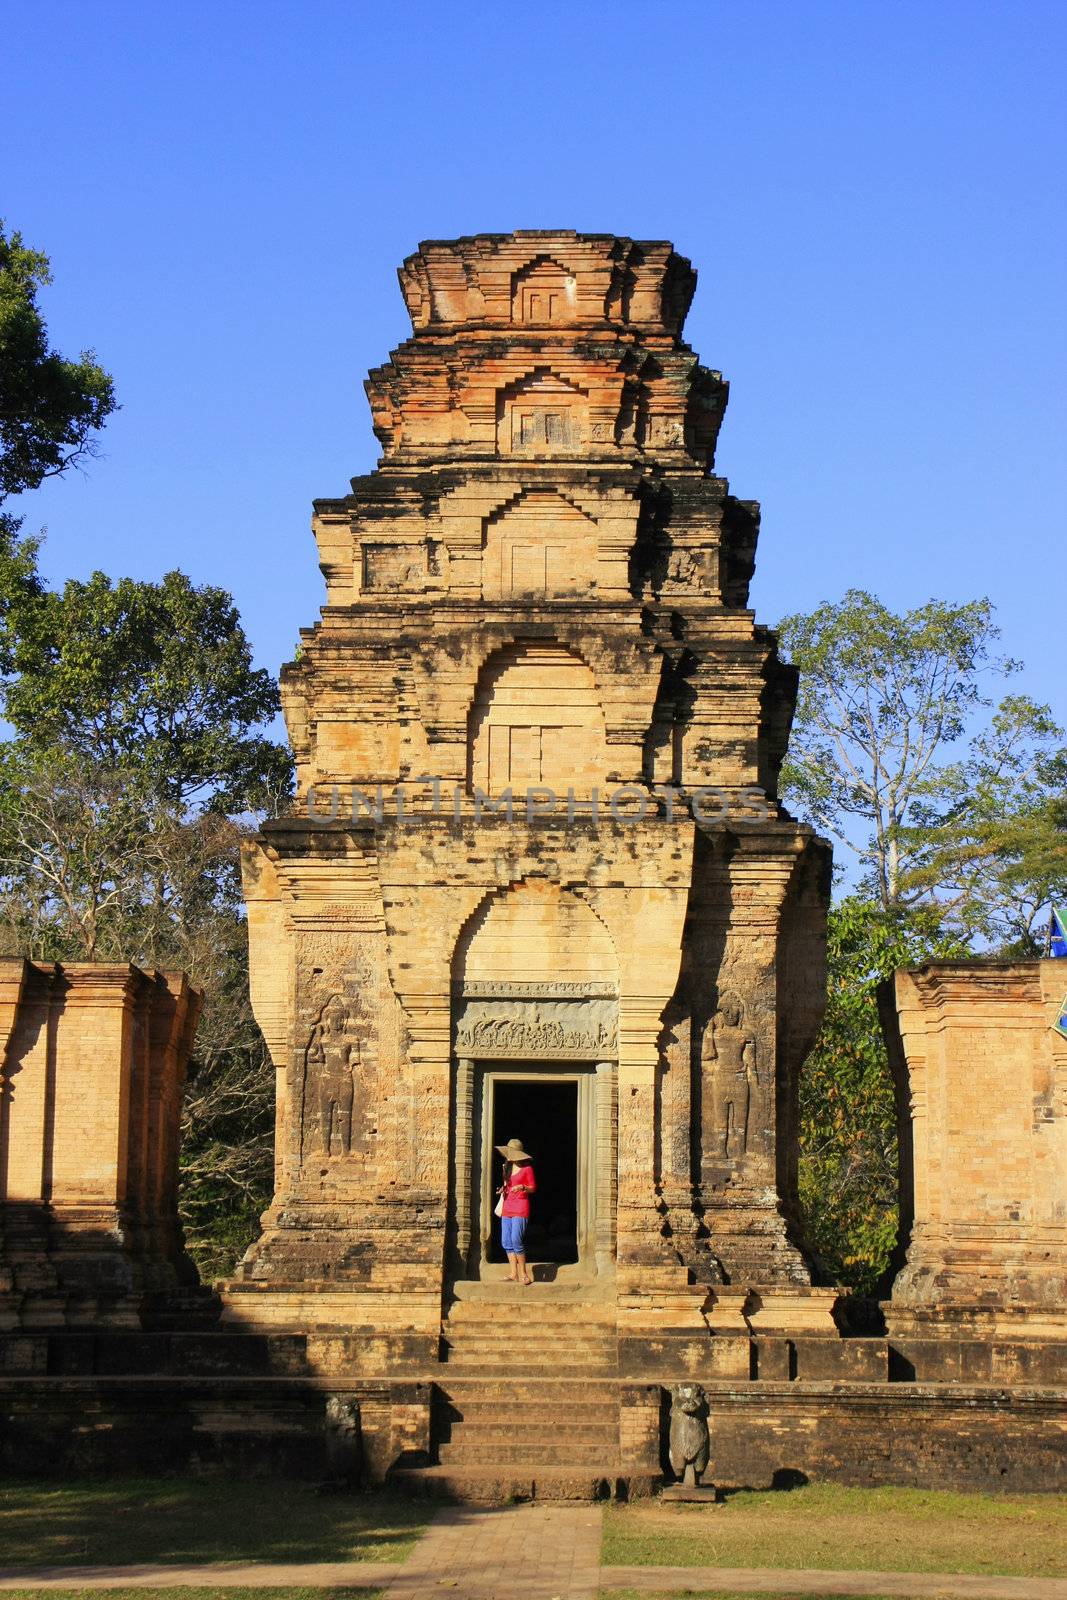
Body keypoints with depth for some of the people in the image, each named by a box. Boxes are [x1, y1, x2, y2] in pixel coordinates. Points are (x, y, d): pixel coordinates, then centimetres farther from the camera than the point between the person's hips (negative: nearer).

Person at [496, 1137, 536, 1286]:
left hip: (520, 1208, -7)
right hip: (507, 1207, 7)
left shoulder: (526, 1168, -4)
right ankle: (514, 1274, 5)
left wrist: (522, 1188, -19)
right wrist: (503, 1189, 6)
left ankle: (523, 1274, -8)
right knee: (506, 1242, 2)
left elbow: (533, 1188, -1)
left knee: (516, 1241, -15)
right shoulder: (507, 1167, 15)